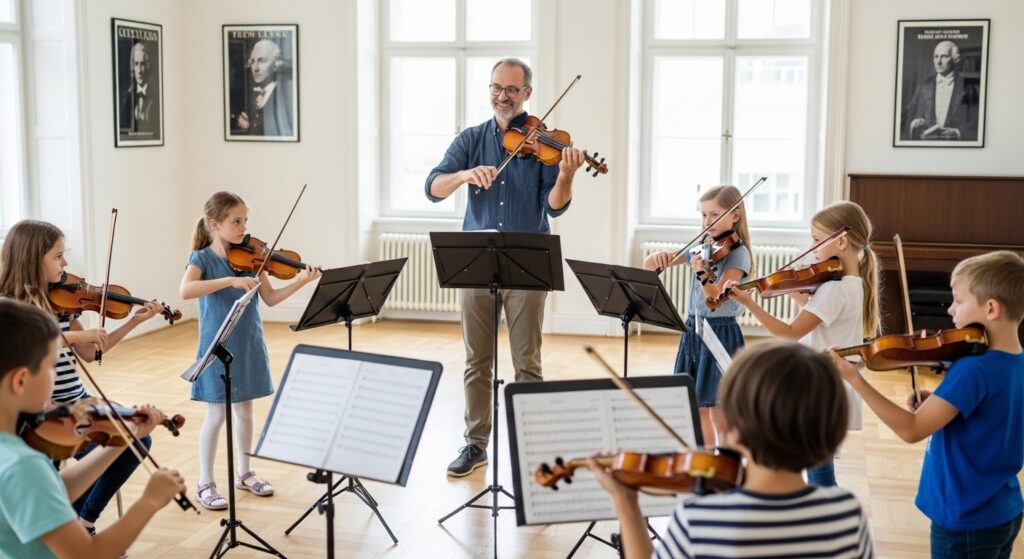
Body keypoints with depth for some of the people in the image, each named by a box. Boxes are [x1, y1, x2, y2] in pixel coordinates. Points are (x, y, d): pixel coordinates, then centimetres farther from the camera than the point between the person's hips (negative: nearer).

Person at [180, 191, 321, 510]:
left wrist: (301, 282, -13)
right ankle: (205, 484, 13)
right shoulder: (202, 258, -9)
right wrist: (231, 280, -36)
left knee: (244, 410, 15)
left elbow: (270, 298, 1)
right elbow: (186, 291, -29)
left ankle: (244, 473, 30)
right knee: (216, 415, 1)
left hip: (249, 345, 5)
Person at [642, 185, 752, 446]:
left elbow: (717, 298, -24)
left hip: (721, 333, -7)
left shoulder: (738, 253, -10)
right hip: (693, 330, 7)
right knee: (697, 407, 13)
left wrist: (702, 274, -41)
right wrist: (659, 257, -14)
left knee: (718, 412, -2)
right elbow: (648, 264, 8)